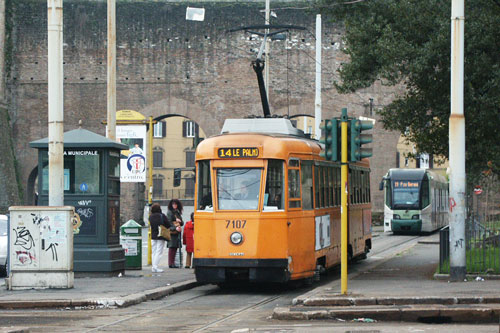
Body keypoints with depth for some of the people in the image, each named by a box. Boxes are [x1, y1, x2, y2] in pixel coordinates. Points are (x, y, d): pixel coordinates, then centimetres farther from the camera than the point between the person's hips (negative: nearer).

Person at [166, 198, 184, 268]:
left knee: (175, 247, 6)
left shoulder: (178, 213, 19)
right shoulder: (170, 212, -3)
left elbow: (182, 223, 20)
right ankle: (170, 263, -10)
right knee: (172, 247, -10)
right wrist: (175, 228, -22)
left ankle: (173, 263, 9)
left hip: (177, 232, 7)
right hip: (171, 232, -7)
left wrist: (179, 221, -2)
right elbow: (168, 222, -11)